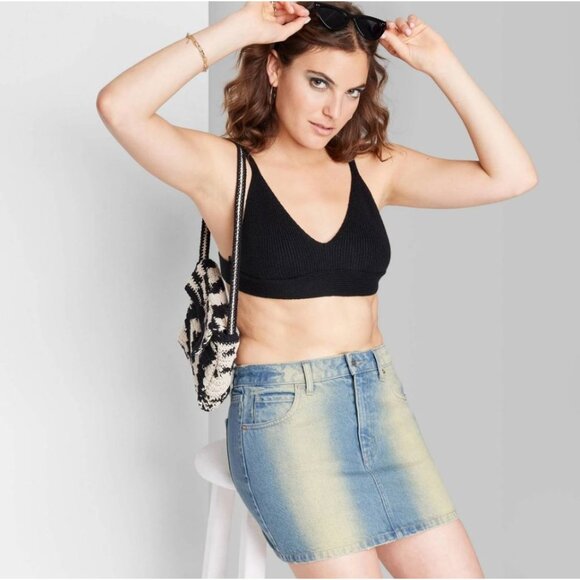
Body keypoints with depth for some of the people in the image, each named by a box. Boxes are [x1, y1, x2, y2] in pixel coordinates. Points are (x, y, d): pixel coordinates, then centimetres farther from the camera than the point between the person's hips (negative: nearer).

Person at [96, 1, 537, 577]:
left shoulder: (374, 168, 7)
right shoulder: (226, 168, -3)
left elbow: (511, 176, -1)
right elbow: (119, 107, -20)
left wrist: (441, 65, -4)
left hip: (378, 398, 5)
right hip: (279, 409, -4)